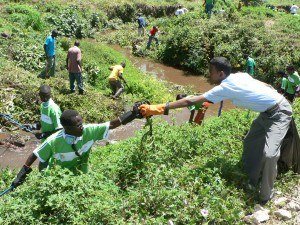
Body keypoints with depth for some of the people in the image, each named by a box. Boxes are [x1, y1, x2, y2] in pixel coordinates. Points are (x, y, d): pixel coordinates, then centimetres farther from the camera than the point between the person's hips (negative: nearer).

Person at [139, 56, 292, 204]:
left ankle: (266, 196, -2)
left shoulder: (224, 87, -26)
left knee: (269, 153, -19)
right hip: (267, 112, 10)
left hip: (279, 113, -10)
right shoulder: (239, 76, -3)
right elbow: (266, 85, 9)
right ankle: (253, 180, 30)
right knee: (250, 143, 16)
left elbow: (191, 101, -28)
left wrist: (159, 108, -27)